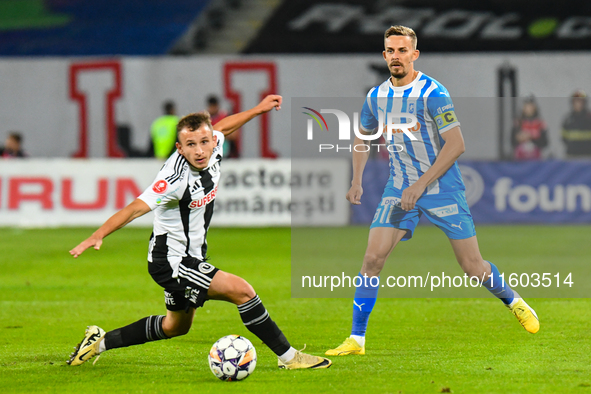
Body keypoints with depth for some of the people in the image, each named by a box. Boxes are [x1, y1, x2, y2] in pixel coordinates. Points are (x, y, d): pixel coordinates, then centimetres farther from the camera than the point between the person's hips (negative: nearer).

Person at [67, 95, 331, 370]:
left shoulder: (212, 151, -8)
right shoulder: (177, 179, -31)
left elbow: (222, 127, 15)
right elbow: (136, 208, -37)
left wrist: (257, 109, 21)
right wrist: (97, 236, -46)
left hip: (190, 259, 10)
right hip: (172, 262, -10)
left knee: (177, 327, 25)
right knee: (241, 290, -18)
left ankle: (100, 342, 36)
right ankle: (288, 357, -8)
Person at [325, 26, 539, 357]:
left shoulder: (432, 94, -15)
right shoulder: (376, 97, 3)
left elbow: (456, 145, -19)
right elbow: (364, 136, 21)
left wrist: (420, 184, -22)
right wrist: (357, 181, 7)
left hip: (443, 189, -4)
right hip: (399, 189, 4)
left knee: (473, 267, 0)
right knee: (373, 258, -12)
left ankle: (514, 301, 30)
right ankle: (356, 340, -7)